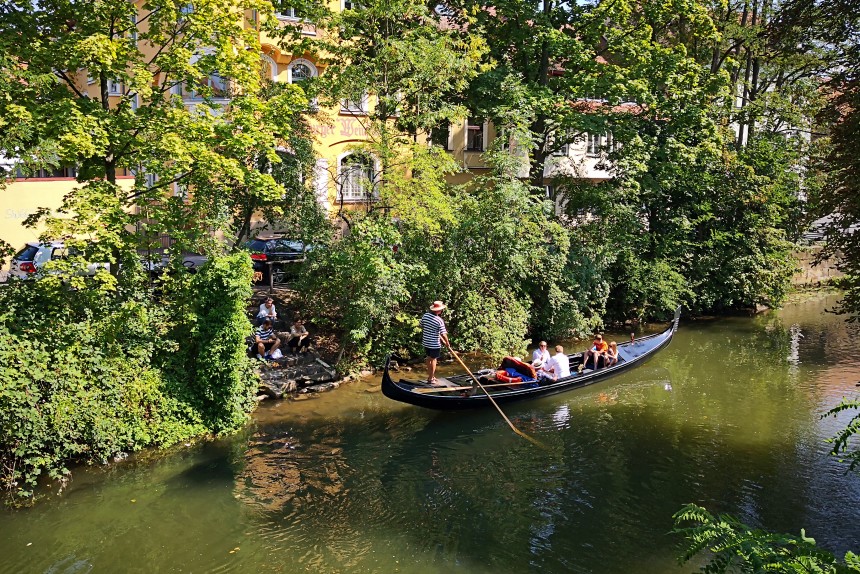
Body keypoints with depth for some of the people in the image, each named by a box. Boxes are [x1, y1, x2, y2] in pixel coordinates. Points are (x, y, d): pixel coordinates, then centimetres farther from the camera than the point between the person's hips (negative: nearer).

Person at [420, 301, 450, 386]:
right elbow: (443, 334, -20)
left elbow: (421, 325, 9)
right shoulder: (439, 321, -21)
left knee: (429, 358, 20)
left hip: (426, 342, 6)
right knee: (433, 360, 6)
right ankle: (431, 379, 14)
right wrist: (447, 343, -4)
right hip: (435, 344, -6)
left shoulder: (425, 315, -5)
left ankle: (430, 376, 34)